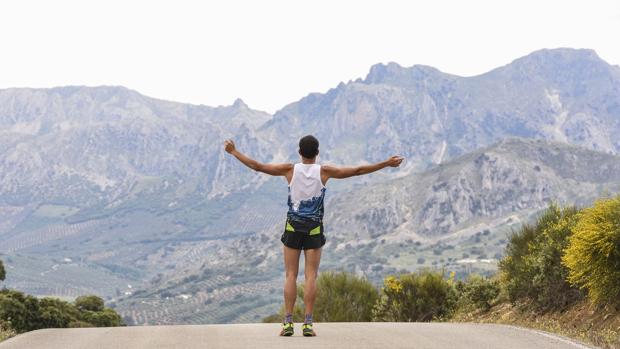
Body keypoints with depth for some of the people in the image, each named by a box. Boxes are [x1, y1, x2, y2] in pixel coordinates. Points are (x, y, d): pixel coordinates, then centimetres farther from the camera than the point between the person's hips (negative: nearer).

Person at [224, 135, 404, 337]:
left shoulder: (290, 170, -3)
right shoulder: (324, 171, -3)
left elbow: (257, 166, -1)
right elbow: (357, 171, -2)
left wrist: (234, 152, 10)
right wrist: (386, 164, 4)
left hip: (293, 227, 0)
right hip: (314, 229, 0)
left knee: (290, 276, 4)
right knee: (311, 276, 1)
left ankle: (288, 323, -2)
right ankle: (308, 324, -5)